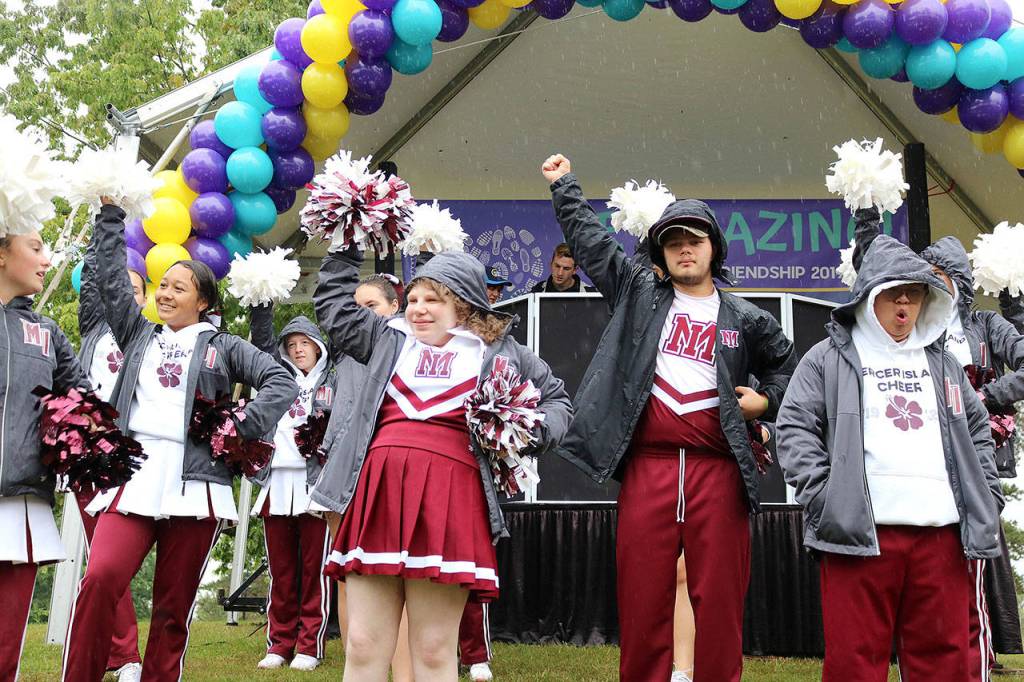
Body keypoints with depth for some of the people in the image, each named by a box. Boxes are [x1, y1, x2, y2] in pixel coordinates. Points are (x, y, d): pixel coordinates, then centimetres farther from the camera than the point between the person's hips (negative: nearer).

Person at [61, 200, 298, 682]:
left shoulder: (223, 347, 12)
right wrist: (111, 215, 19)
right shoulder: (138, 335, 21)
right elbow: (112, 279, 18)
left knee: (174, 605, 1)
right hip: (132, 476, 2)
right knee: (100, 578, -21)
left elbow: (282, 383, 4)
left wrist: (241, 429, -6)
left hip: (194, 484, -1)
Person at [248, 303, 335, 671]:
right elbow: (262, 339, 12)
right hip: (277, 482, 3)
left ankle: (309, 647, 4)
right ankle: (279, 645, 13)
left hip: (315, 484, -3)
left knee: (313, 570, -2)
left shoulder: (332, 383, 12)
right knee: (280, 571, 7)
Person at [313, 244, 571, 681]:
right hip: (377, 495, 3)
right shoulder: (389, 338, 23)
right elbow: (332, 304, 34)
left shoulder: (501, 352, 16)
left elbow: (556, 399, 24)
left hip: (449, 498, -3)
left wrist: (533, 433, 6)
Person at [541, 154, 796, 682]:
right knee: (641, 600, 4)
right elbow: (590, 240, 18)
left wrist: (766, 401, 9)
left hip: (717, 470, 0)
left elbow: (786, 368, 27)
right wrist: (564, 185, 21)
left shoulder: (746, 319, 13)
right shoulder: (639, 294, 13)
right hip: (647, 466, 0)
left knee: (720, 600, 3)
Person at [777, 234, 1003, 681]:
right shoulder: (829, 358, 8)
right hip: (861, 532, -4)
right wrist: (825, 499, -10)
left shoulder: (942, 363, 22)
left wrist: (986, 501, 12)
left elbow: (978, 431, 26)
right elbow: (794, 428, 0)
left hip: (941, 532, 4)